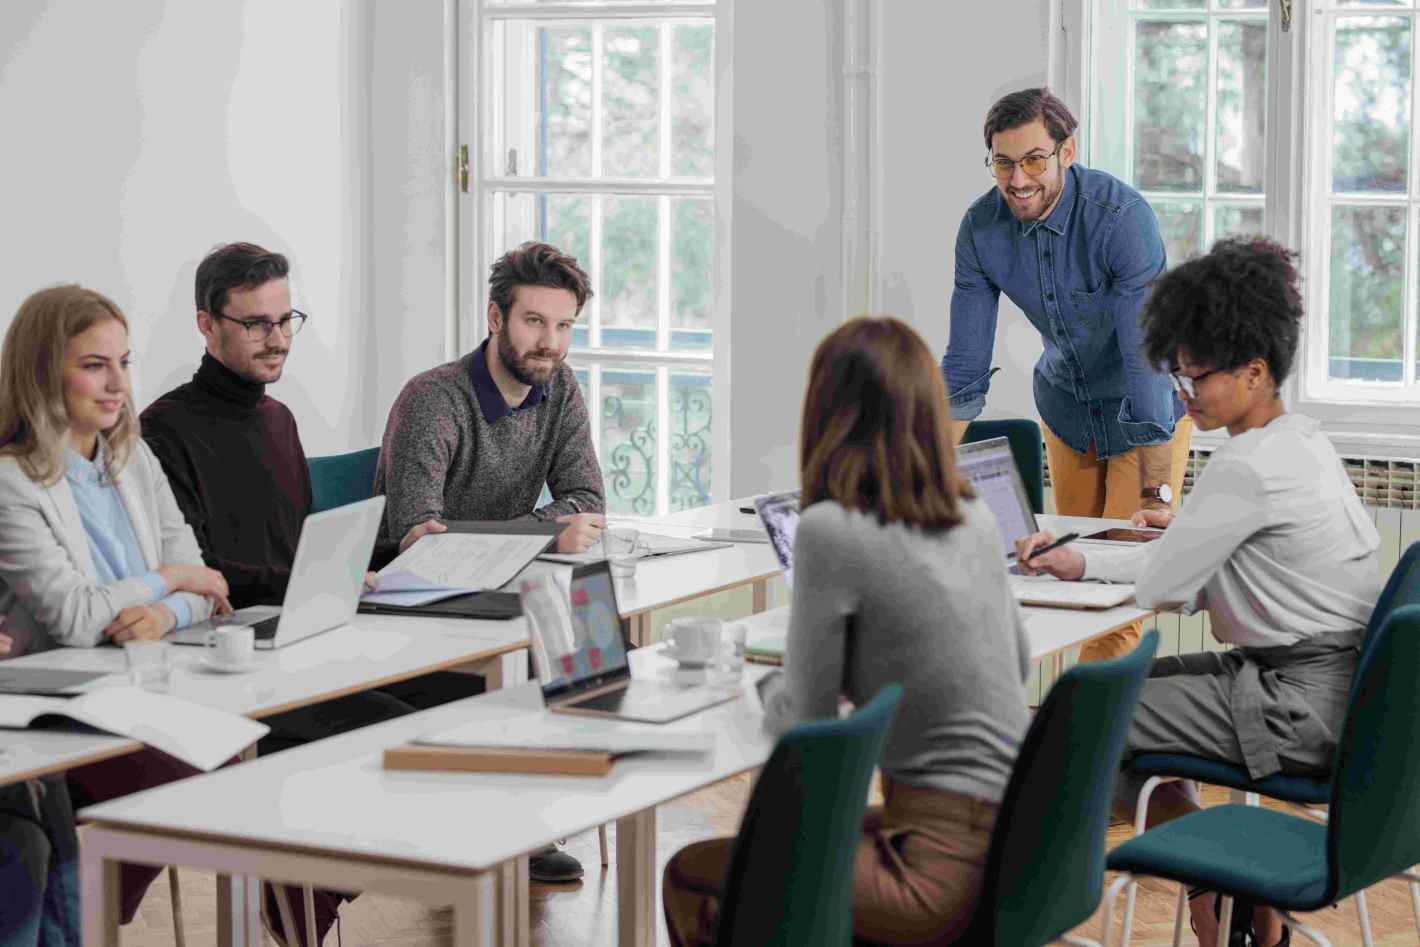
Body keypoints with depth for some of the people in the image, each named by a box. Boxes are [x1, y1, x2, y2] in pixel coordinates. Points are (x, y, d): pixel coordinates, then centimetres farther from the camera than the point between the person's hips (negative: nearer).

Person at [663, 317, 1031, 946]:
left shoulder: (829, 529, -15)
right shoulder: (973, 518, 6)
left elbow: (806, 720, -8)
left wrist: (772, 697, 14)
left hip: (945, 869, -8)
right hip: (1012, 837, 8)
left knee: (690, 877, 7)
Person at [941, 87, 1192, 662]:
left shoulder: (1122, 216, -31)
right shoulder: (982, 228, -15)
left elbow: (1149, 359, -34)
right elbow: (965, 367, -9)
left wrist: (1156, 493, -36)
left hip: (1147, 411, -5)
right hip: (1067, 402, 5)